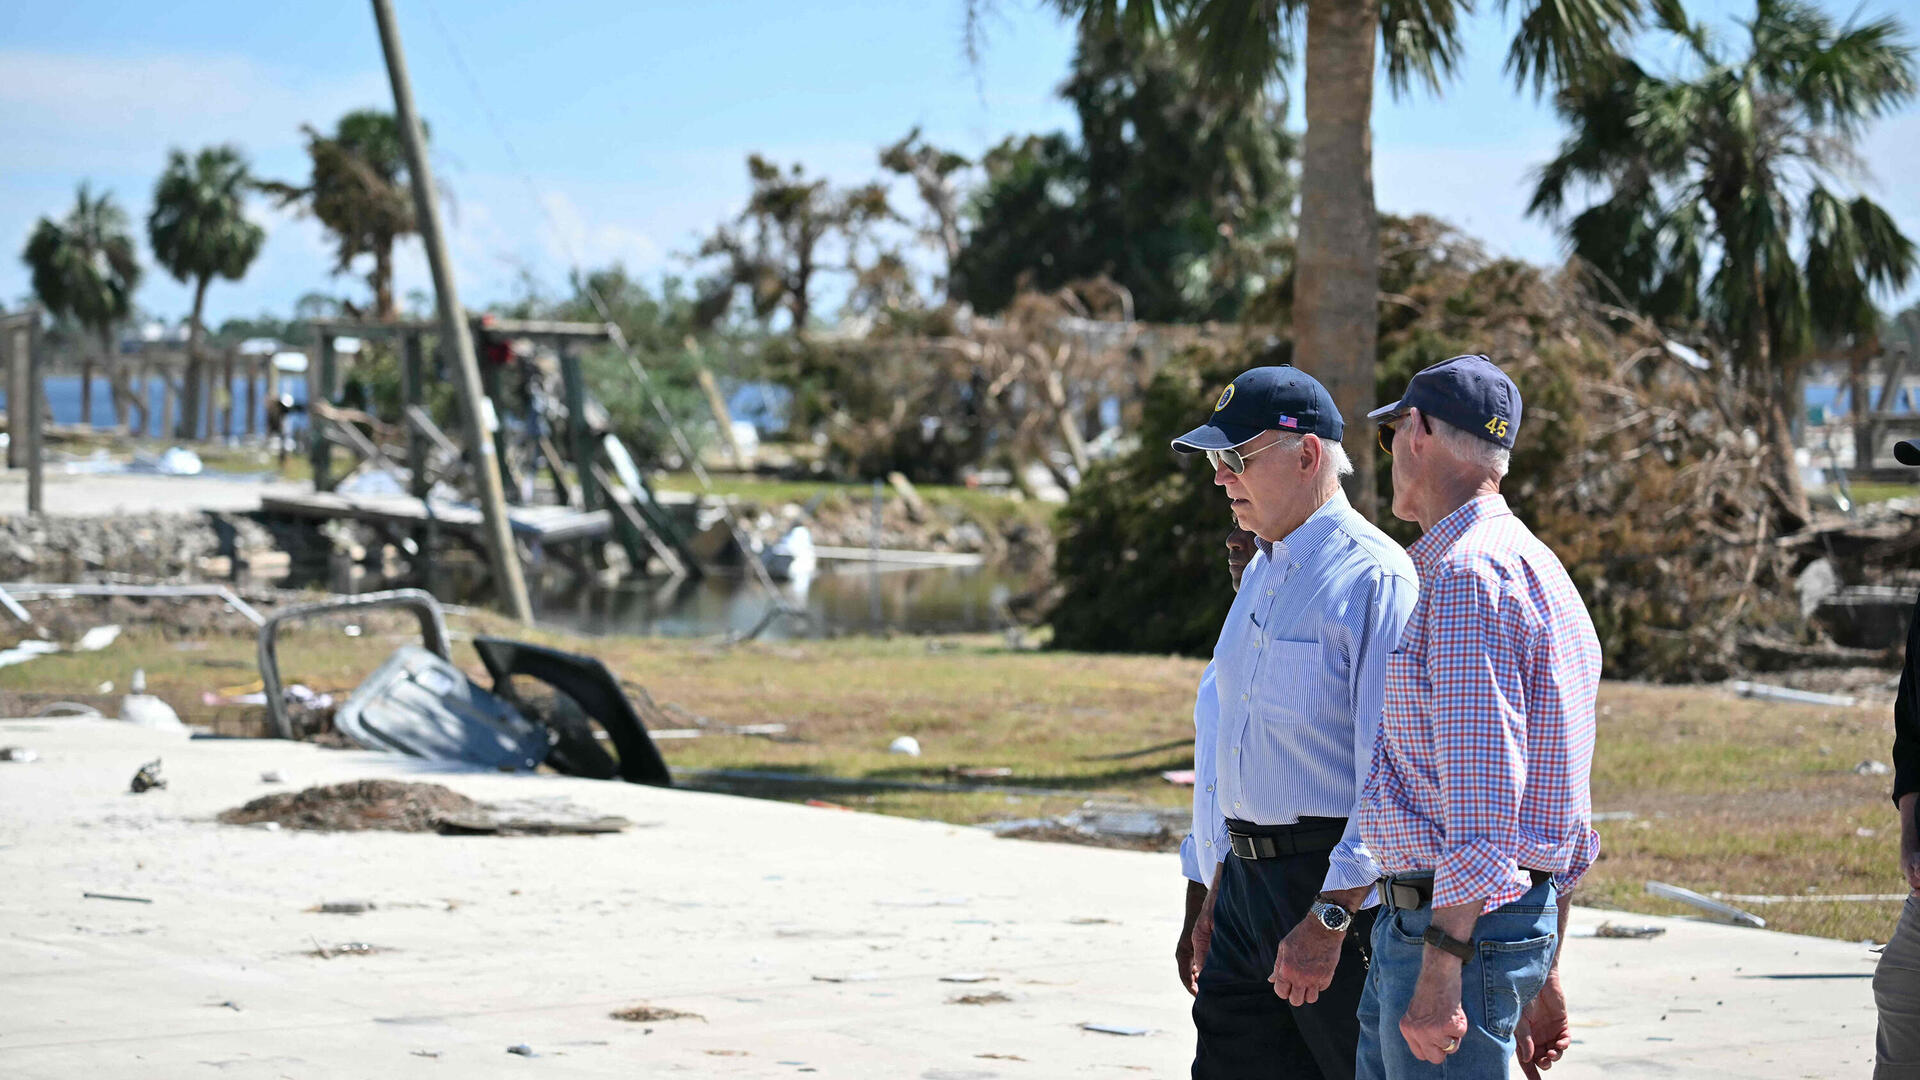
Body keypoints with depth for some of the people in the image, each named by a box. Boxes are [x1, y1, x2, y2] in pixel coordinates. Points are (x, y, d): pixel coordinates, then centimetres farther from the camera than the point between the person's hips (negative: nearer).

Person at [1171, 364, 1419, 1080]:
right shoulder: (1261, 575, 16)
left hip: (1343, 888, -9)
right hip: (1253, 881, 9)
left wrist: (1327, 918, -24)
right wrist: (1221, 893, 22)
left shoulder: (1374, 579, -14)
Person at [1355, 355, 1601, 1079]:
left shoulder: (1468, 573, -15)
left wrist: (1440, 973, -24)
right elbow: (1572, 824, 21)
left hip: (1454, 926, -10)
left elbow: (1481, 803, -23)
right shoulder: (1536, 570, 18)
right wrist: (1542, 977, 24)